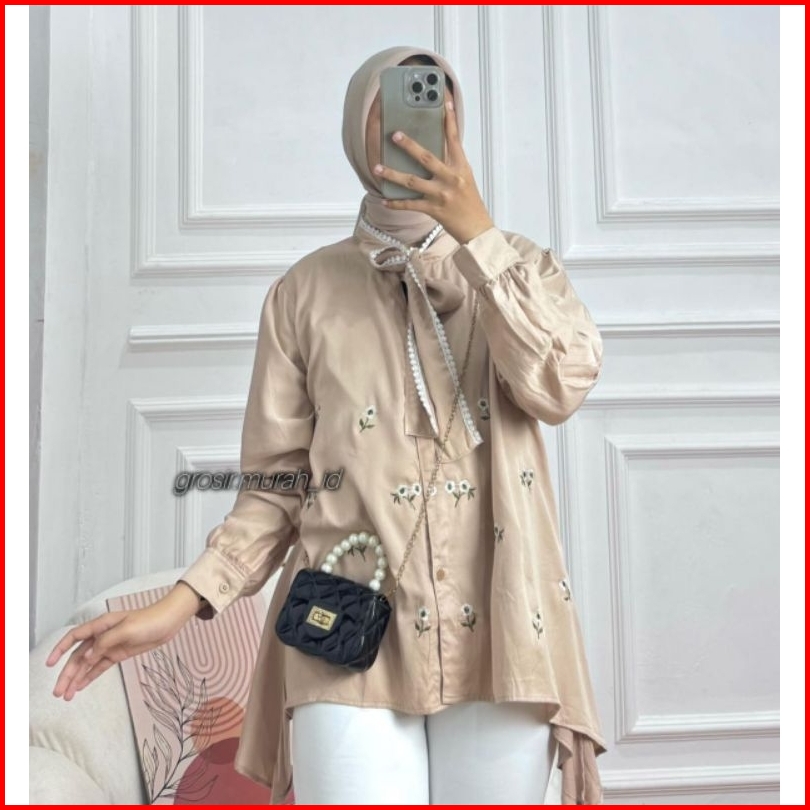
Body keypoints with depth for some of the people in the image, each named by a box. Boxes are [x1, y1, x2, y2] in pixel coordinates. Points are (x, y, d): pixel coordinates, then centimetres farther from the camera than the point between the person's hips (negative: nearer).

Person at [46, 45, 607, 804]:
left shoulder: (521, 267, 12)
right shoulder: (306, 290, 7)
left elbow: (561, 387, -9)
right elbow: (277, 486, 7)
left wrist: (475, 230, -10)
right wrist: (181, 602, -5)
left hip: (496, 636, 2)